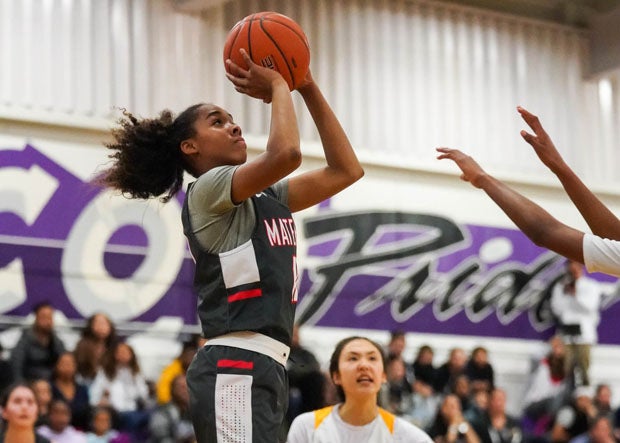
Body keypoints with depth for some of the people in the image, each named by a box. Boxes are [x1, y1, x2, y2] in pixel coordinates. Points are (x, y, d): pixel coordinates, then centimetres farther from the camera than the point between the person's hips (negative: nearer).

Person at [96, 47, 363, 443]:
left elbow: (346, 170, 19)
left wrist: (309, 89, 15)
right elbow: (286, 153, -20)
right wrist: (278, 86, -2)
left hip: (265, 369, 9)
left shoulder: (269, 197, 22)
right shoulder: (207, 189, -3)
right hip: (234, 370, -9)